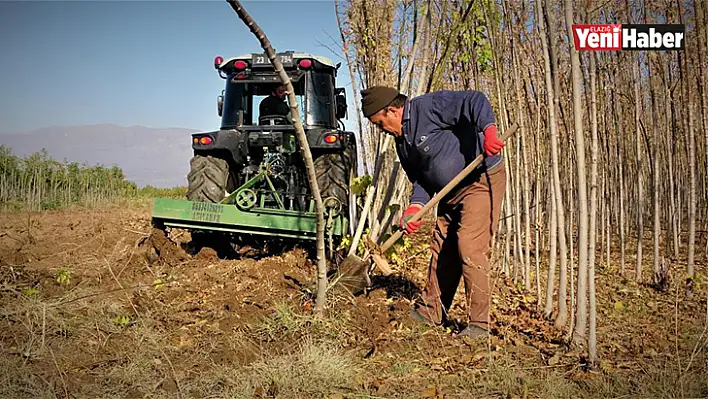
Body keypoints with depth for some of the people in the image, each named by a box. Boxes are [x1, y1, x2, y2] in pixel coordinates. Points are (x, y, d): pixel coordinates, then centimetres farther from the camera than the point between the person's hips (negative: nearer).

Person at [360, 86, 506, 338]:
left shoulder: (429, 107, -16)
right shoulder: (402, 140, 11)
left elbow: (474, 101, -25)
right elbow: (420, 178, 10)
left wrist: (488, 129, -42)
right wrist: (415, 206, -8)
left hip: (482, 180, -9)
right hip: (450, 194, 9)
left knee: (469, 249, -15)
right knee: (441, 251, 12)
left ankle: (479, 324, -4)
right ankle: (430, 312, 25)